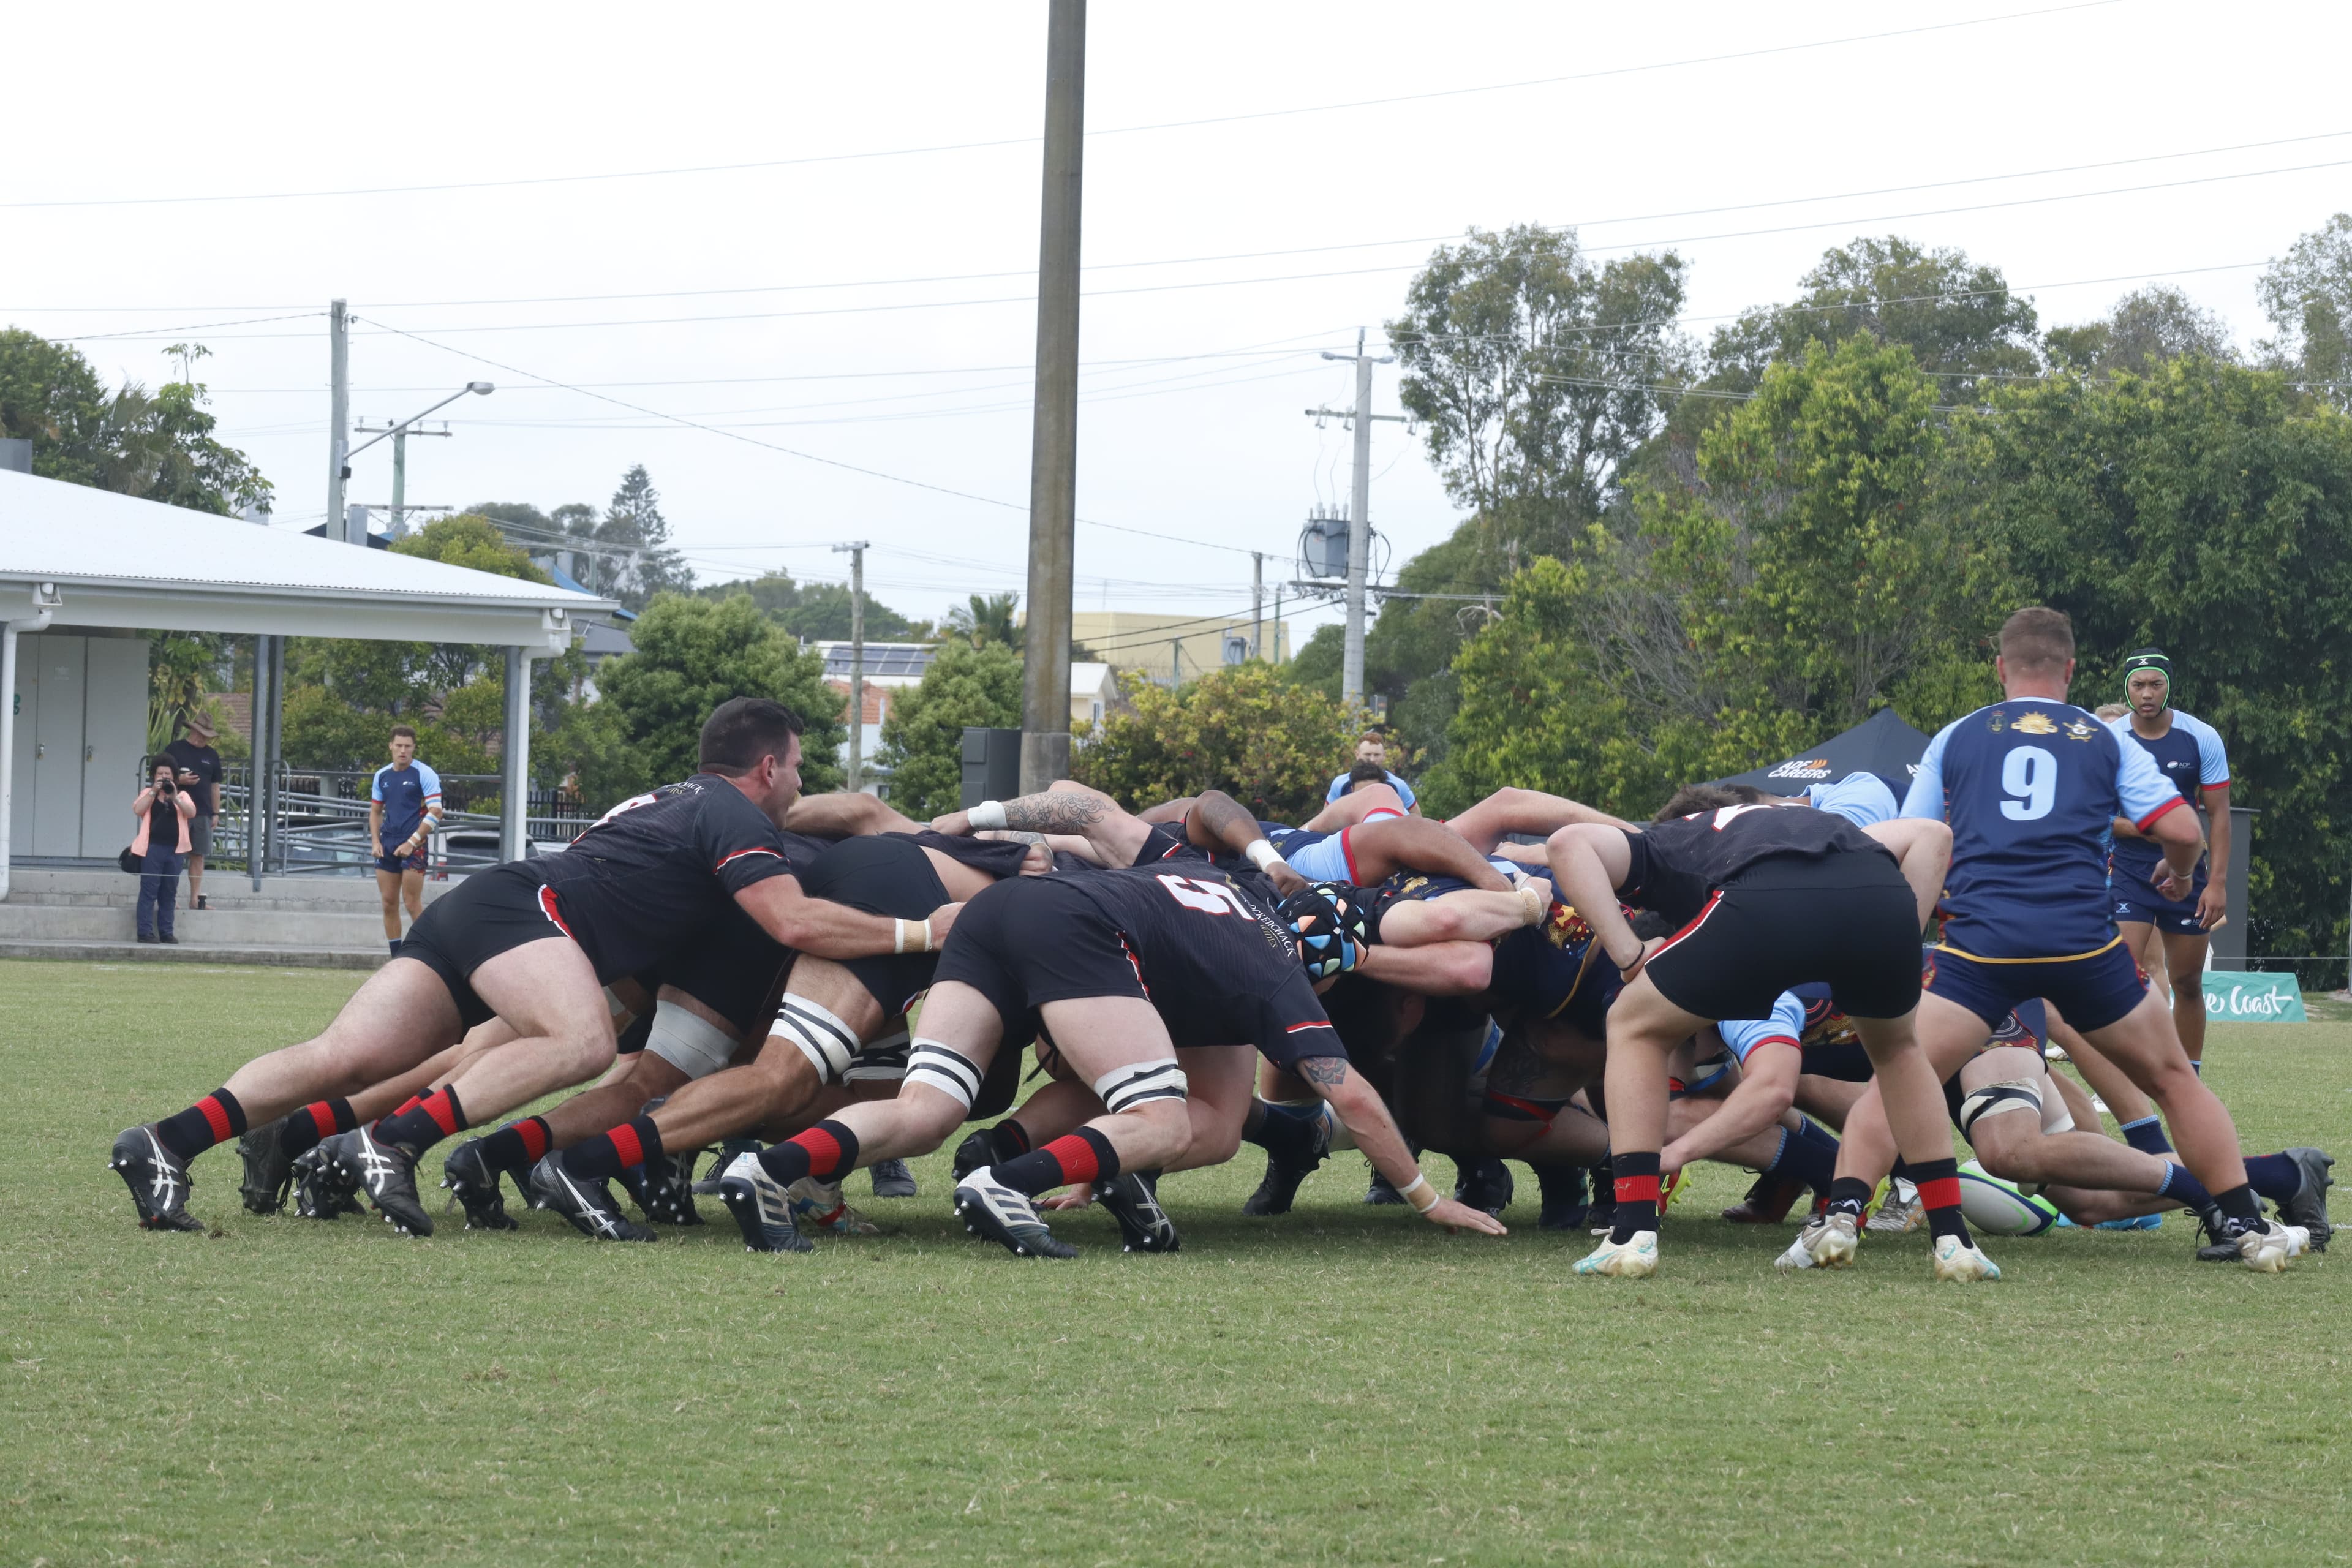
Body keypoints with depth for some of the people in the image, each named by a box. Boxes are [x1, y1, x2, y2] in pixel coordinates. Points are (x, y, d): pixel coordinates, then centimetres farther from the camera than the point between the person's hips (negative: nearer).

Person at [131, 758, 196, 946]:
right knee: (149, 890, -6)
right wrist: (154, 792, -12)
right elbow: (138, 810, -8)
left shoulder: (182, 795, 11)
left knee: (169, 893, 7)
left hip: (174, 849, 2)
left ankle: (166, 932, 12)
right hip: (152, 847, -2)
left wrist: (175, 797, -15)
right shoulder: (148, 794, 9)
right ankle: (145, 932, -6)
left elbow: (192, 813, -5)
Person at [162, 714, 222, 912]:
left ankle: (195, 897, 7)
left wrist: (216, 813, 12)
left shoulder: (212, 756, 14)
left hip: (202, 814, 4)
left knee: (198, 856, 4)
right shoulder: (174, 750, 2)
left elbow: (215, 786, 17)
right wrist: (178, 780, -15)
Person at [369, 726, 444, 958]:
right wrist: (375, 842, 6)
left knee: (413, 904, -9)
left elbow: (435, 812, -10)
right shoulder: (382, 775, 11)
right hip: (387, 846, 6)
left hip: (414, 846, -6)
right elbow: (375, 810, 20)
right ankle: (396, 957, 11)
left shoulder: (425, 774, -6)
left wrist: (412, 842, -15)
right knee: (389, 904, 4)